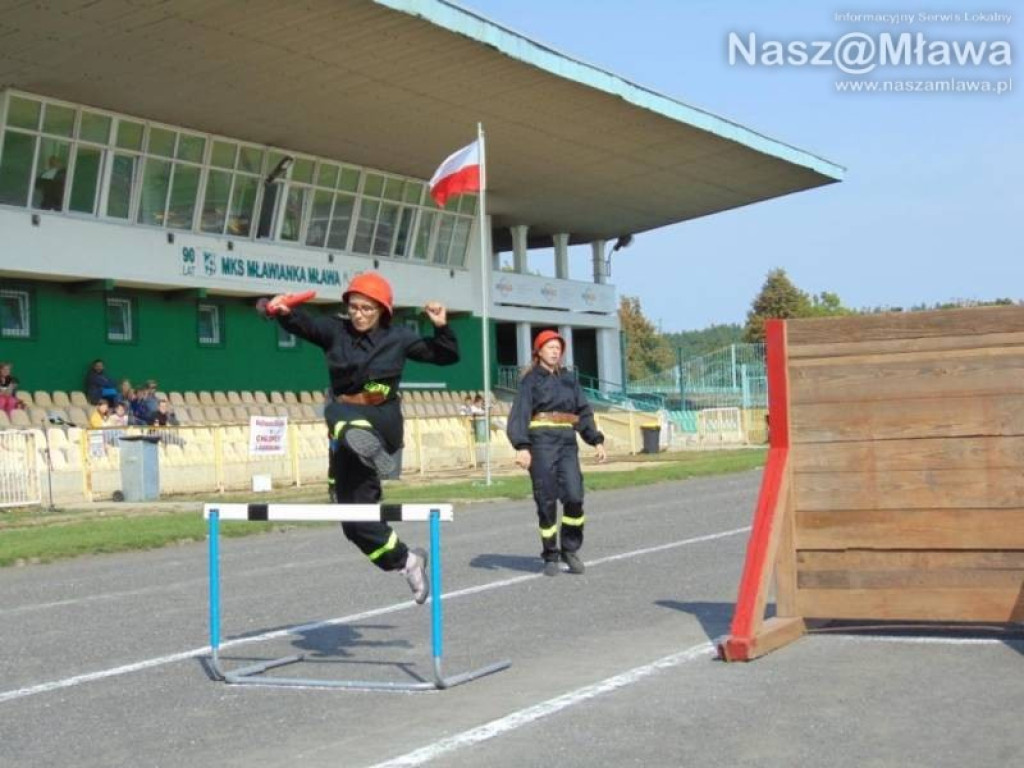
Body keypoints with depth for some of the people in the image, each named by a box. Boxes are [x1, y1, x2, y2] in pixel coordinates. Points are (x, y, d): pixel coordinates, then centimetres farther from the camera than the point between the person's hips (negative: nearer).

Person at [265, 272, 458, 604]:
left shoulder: (398, 337, 0)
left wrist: (442, 327, -14)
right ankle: (407, 560, 22)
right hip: (345, 425, 3)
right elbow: (303, 324, -15)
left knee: (337, 412, -37)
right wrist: (285, 312, -37)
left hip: (382, 422, -3)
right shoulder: (335, 330, 3)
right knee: (356, 520, 6)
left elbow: (447, 356, 4)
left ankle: (366, 443, -61)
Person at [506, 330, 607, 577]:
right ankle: (550, 557, 9)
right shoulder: (531, 380, 3)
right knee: (547, 502, -2)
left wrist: (597, 441, 10)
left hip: (567, 442, 4)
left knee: (574, 497, -10)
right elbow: (519, 414, -6)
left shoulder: (569, 379, 17)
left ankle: (570, 550, 6)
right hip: (541, 442, -3)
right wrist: (522, 447, -19)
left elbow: (584, 412, 19)